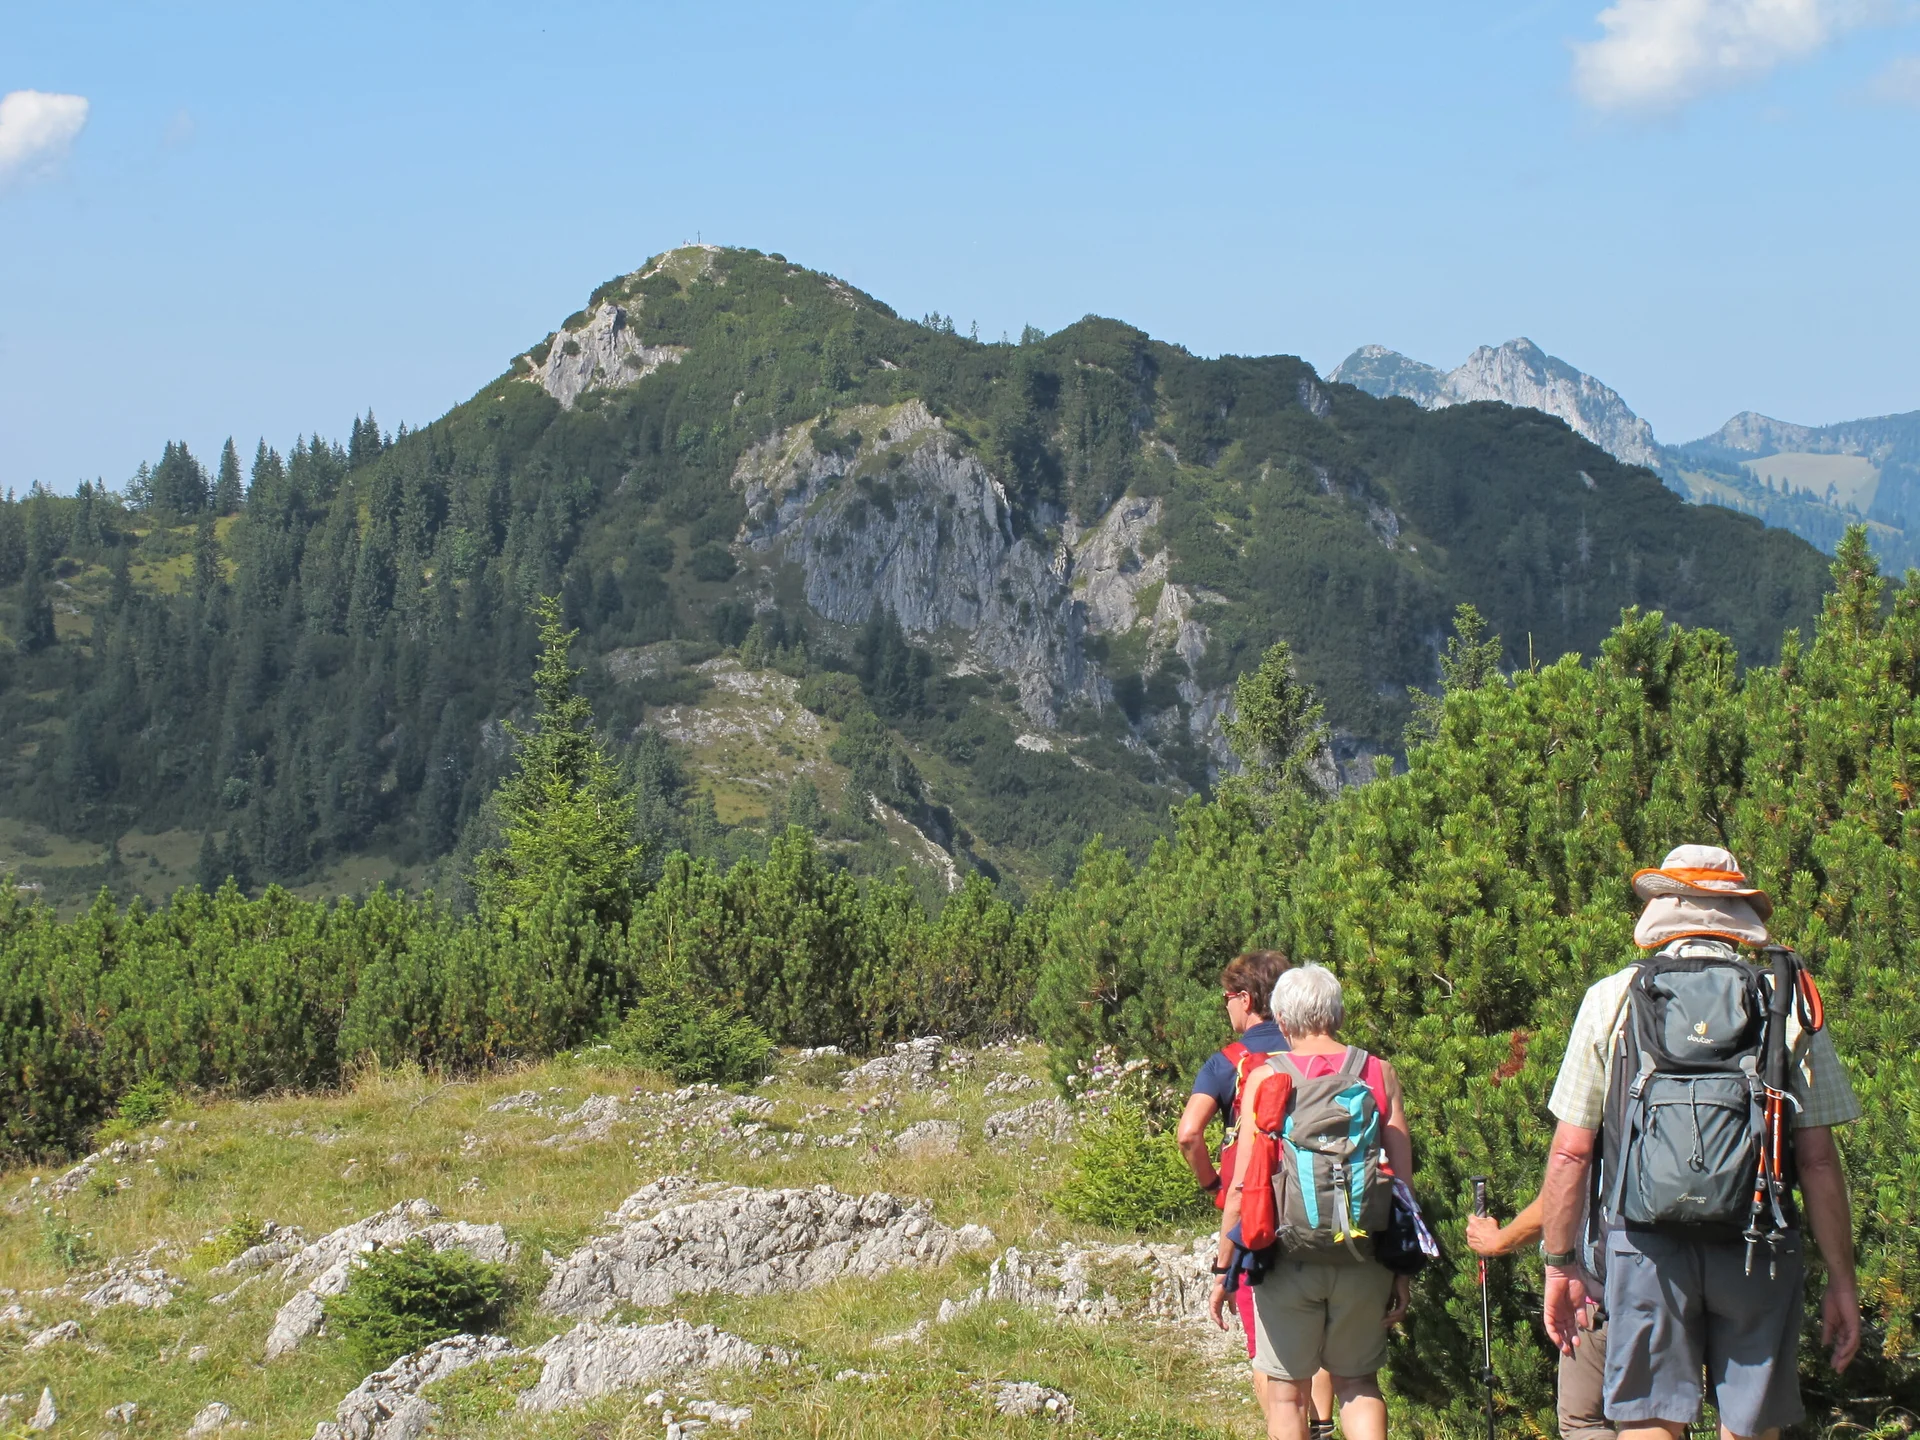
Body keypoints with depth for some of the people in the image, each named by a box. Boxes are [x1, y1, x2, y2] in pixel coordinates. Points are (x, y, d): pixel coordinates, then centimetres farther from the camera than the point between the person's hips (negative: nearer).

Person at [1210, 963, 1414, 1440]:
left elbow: (1243, 1187, -6)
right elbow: (1401, 1180, 2)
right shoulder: (1379, 1074, 3)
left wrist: (1223, 1268, 3)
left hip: (1288, 1255, -2)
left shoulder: (1264, 1079, -3)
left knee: (1287, 1391, 10)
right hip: (1363, 1258, 2)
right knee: (1358, 1383, 15)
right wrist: (1403, 1270, 8)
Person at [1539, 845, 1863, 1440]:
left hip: (1646, 1247, 0)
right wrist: (1841, 1280, 6)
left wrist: (1560, 1265, 10)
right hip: (1757, 1251, 0)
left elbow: (1570, 1154, 1)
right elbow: (1818, 1161, -1)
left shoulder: (1611, 999, 3)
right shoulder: (1789, 1004, 2)